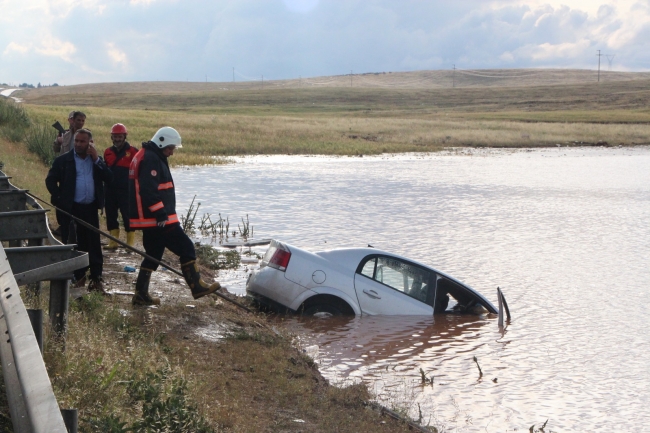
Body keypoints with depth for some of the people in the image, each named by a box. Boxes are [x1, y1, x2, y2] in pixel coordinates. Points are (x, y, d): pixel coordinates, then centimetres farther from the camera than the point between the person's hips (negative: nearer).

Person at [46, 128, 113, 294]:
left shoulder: (97, 160, 8)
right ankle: (78, 277, 13)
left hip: (91, 208, 2)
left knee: (94, 243, 4)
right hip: (71, 209, -2)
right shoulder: (63, 160, -1)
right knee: (72, 244, 2)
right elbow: (50, 180, -1)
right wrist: (60, 199, -8)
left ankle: (96, 278, 10)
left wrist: (96, 159, -11)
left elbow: (109, 177, -5)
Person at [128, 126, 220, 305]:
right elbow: (148, 190, -25)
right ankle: (197, 287, 1)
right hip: (156, 219, -11)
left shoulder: (148, 156, 19)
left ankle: (141, 294, 18)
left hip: (150, 219, 11)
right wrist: (161, 214, -24)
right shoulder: (150, 159, -16)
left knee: (153, 254, 16)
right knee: (186, 248, -5)